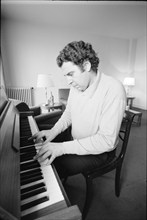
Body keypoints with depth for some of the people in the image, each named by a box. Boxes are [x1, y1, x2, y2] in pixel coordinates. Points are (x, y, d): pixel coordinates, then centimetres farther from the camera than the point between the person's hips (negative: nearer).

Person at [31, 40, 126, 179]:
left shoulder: (113, 90, -26)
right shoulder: (76, 86, -3)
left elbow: (107, 141, -27)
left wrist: (64, 147, -30)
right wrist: (54, 131, -9)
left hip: (97, 150, -6)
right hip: (76, 143, 7)